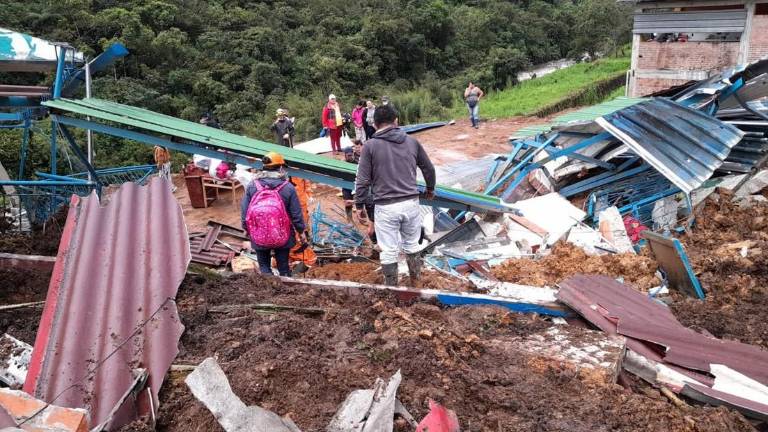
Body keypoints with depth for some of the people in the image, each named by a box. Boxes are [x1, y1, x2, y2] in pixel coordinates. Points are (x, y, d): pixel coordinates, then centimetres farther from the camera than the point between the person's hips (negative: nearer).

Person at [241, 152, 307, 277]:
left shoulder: (252, 186, -5)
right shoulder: (288, 187, -10)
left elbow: (244, 210, -1)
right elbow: (296, 213, -7)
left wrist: (247, 228, 14)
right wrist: (301, 231, 6)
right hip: (282, 235, -1)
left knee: (264, 265, 13)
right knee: (283, 266, 13)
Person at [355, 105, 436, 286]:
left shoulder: (370, 146, -5)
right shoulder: (412, 142, 6)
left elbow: (363, 180, -6)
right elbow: (429, 168, 17)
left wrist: (360, 204, 5)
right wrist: (430, 189, 33)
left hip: (385, 207, -3)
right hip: (411, 203, 4)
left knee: (389, 251, 8)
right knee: (412, 244, 22)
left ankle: (391, 286, 19)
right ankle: (416, 278, 35)